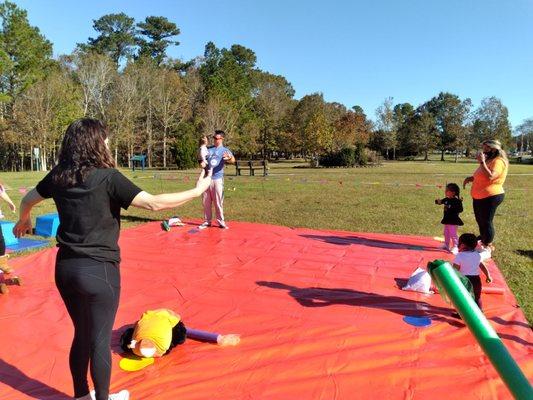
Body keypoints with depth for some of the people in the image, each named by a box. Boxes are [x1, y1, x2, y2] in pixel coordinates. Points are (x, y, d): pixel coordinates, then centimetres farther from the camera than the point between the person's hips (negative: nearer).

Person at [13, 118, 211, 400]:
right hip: (98, 270, -6)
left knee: (81, 334, 23)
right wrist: (197, 191, -11)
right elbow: (154, 203, -22)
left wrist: (23, 221, 42)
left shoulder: (59, 176, 2)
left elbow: (27, 200, 20)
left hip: (65, 268, 7)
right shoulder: (107, 177, -17)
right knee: (100, 340, 11)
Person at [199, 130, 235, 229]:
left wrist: (229, 158, -45)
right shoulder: (209, 149, 12)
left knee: (218, 202, -4)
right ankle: (207, 221, 17)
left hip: (218, 179, -4)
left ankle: (221, 221, 5)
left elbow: (233, 160, -20)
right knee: (206, 202, 8)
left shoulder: (225, 150, -2)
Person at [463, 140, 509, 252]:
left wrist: (482, 162, -28)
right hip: (480, 197, 10)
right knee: (480, 221, 20)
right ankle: (483, 241, 36)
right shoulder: (488, 160, 16)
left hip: (490, 197, -10)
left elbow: (490, 177, -31)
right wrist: (470, 178, 9)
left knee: (486, 222, -2)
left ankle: (488, 246, 12)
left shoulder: (498, 161, -15)